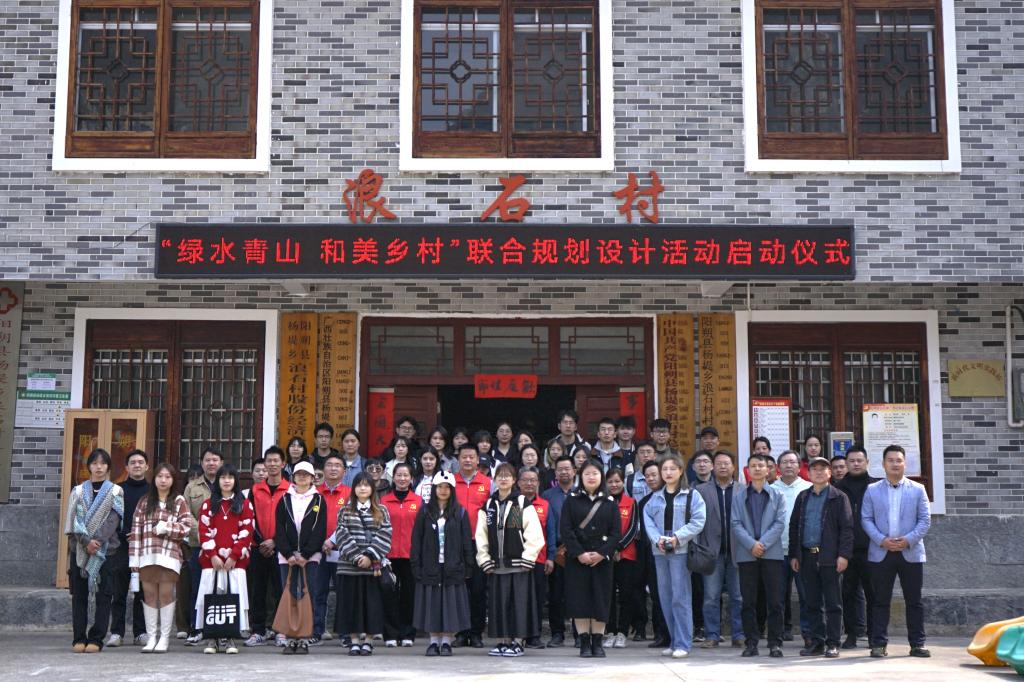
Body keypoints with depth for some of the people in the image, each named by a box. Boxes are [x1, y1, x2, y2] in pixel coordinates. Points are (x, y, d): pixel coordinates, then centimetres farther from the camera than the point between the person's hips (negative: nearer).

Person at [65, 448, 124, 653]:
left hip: (106, 549, -2)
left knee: (103, 596, -3)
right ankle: (79, 638, 6)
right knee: (79, 595, 2)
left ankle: (96, 639, 0)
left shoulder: (116, 492, 7)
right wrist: (87, 541, -14)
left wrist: (97, 541, -17)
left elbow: (113, 519, -5)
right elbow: (74, 520, 1)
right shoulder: (78, 491, 11)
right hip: (80, 549, 2)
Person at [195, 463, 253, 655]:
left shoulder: (244, 505, 7)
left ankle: (229, 639, 3)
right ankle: (212, 639, 4)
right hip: (211, 560, 1)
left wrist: (234, 556, -8)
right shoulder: (208, 505, 12)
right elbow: (204, 531, 4)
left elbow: (246, 532, 0)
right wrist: (213, 555, -7)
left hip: (236, 561, -1)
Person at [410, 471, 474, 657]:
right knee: (431, 606, 3)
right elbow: (416, 541, 5)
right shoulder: (425, 512, 6)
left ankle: (446, 642, 10)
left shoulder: (460, 513, 4)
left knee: (451, 605, 0)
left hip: (453, 568, 0)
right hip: (430, 568, 1)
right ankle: (434, 642, 12)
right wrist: (416, 566, -2)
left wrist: (467, 567, -1)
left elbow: (466, 541, 4)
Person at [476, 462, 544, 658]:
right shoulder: (487, 506, 10)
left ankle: (517, 642, 4)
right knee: (498, 603, 6)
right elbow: (480, 537, 10)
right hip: (495, 565, 4)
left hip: (518, 565, -4)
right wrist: (484, 560, 2)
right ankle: (502, 641, 14)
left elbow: (535, 535, -6)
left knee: (519, 603, -3)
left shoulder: (523, 504, -1)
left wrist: (526, 559, -10)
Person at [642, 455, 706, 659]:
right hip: (660, 551, 5)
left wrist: (677, 537, -15)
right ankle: (674, 641, 16)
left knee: (680, 597, -8)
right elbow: (648, 521, 7)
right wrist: (657, 539, -10)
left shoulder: (692, 496, 1)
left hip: (681, 551, -5)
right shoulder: (655, 498, 13)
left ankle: (683, 644, -3)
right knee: (665, 597, 7)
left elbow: (698, 522, -6)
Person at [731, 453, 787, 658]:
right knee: (748, 601, 3)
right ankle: (751, 643, 9)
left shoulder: (777, 495, 9)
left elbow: (780, 523, 0)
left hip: (772, 553, -1)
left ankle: (775, 643, 5)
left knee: (774, 601, -1)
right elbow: (735, 524, 2)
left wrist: (763, 543, -12)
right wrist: (751, 544, -12)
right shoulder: (739, 495, 10)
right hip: (746, 554, 1)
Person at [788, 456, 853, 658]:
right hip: (807, 556, 5)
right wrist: (794, 554, 10)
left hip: (829, 557, -4)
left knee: (833, 603, 0)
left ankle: (833, 643, 4)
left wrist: (844, 554, -13)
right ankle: (817, 642, 15)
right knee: (812, 603, 8)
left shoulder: (839, 497, 0)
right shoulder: (803, 497, 14)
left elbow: (847, 528, -5)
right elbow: (794, 526, 15)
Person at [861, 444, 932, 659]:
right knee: (880, 601, 2)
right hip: (880, 553, 0)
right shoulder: (872, 490, 7)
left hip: (911, 553, 0)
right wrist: (881, 540, -12)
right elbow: (866, 519, 3)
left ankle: (917, 644, 11)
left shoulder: (918, 490, 7)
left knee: (914, 601, 4)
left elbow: (925, 520, 2)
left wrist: (909, 540, -11)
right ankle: (879, 644, 6)